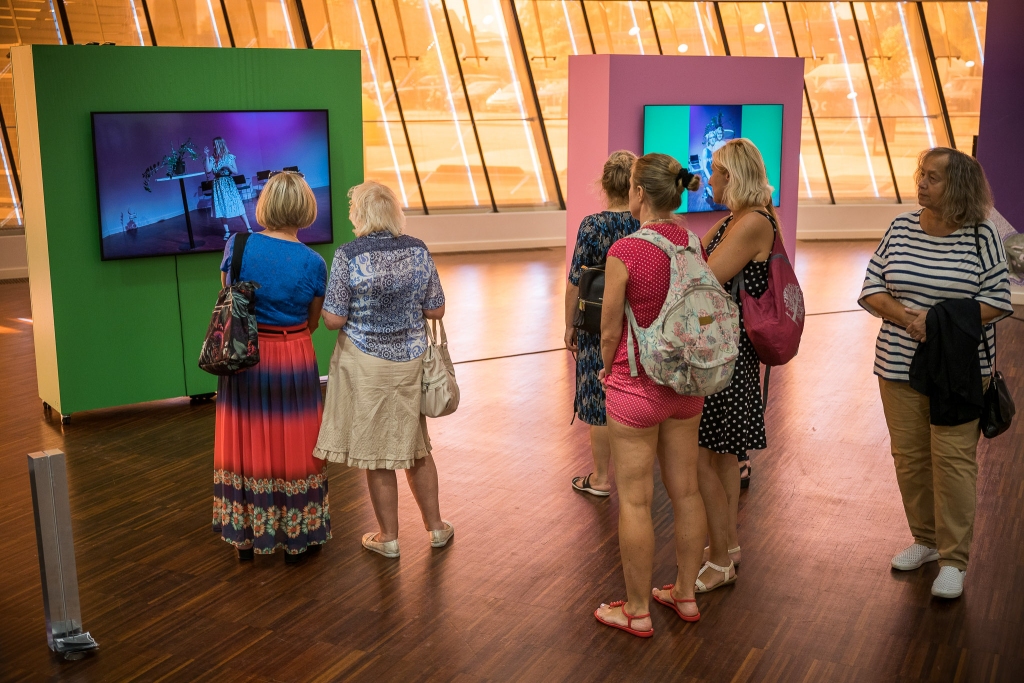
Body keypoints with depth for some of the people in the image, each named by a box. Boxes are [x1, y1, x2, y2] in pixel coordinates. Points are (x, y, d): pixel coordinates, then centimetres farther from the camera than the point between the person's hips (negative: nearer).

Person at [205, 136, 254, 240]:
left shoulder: (230, 157, -2)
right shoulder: (212, 158, 3)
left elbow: (236, 172, 1)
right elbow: (208, 171, -9)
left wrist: (228, 167, -17)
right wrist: (207, 156, -11)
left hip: (229, 184, -3)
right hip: (218, 185, 3)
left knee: (237, 205, -6)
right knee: (222, 208, 3)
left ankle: (248, 228, -2)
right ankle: (227, 231, 11)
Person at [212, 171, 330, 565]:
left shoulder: (237, 246, -10)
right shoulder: (313, 263, -13)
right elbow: (313, 322, 0)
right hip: (292, 361, -2)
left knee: (246, 444, 14)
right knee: (292, 446, 11)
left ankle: (245, 536, 27)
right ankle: (297, 539, 22)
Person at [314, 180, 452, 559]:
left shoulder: (348, 256, -14)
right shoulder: (418, 251, -3)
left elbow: (333, 319, -13)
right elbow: (436, 310, 1)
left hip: (366, 366, -4)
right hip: (411, 361, 4)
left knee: (377, 454, 9)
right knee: (416, 446, 19)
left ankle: (388, 537, 22)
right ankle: (436, 527, 30)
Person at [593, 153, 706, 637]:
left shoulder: (624, 251, -19)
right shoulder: (694, 245, -1)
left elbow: (609, 330, -12)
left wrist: (607, 371, 8)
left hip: (637, 385, -6)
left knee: (634, 500, 5)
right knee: (685, 491, 16)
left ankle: (637, 611, 18)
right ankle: (685, 595, 32)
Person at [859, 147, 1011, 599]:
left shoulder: (981, 236, -5)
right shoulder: (901, 229, 4)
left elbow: (997, 300, -7)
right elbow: (871, 289, 3)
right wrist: (906, 317, -15)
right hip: (900, 367, 4)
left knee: (954, 459, -2)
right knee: (909, 455, 10)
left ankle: (953, 560, 10)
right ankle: (925, 540, 29)